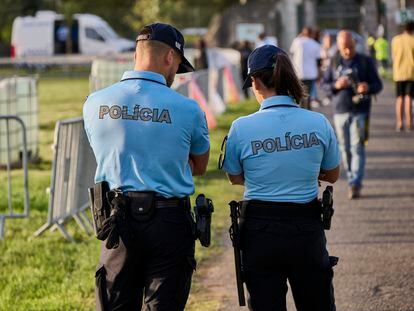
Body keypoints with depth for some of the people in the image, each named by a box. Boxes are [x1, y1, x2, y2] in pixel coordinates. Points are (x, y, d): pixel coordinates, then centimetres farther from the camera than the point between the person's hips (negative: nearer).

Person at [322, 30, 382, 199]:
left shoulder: (366, 62, 2)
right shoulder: (334, 63, 8)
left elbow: (378, 85, 3)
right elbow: (324, 84, 10)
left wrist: (368, 87, -20)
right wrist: (336, 85, -12)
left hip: (360, 112, -3)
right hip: (340, 112, 3)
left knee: (357, 148, -9)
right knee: (345, 149, 7)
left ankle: (355, 184, -13)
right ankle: (351, 178, 19)